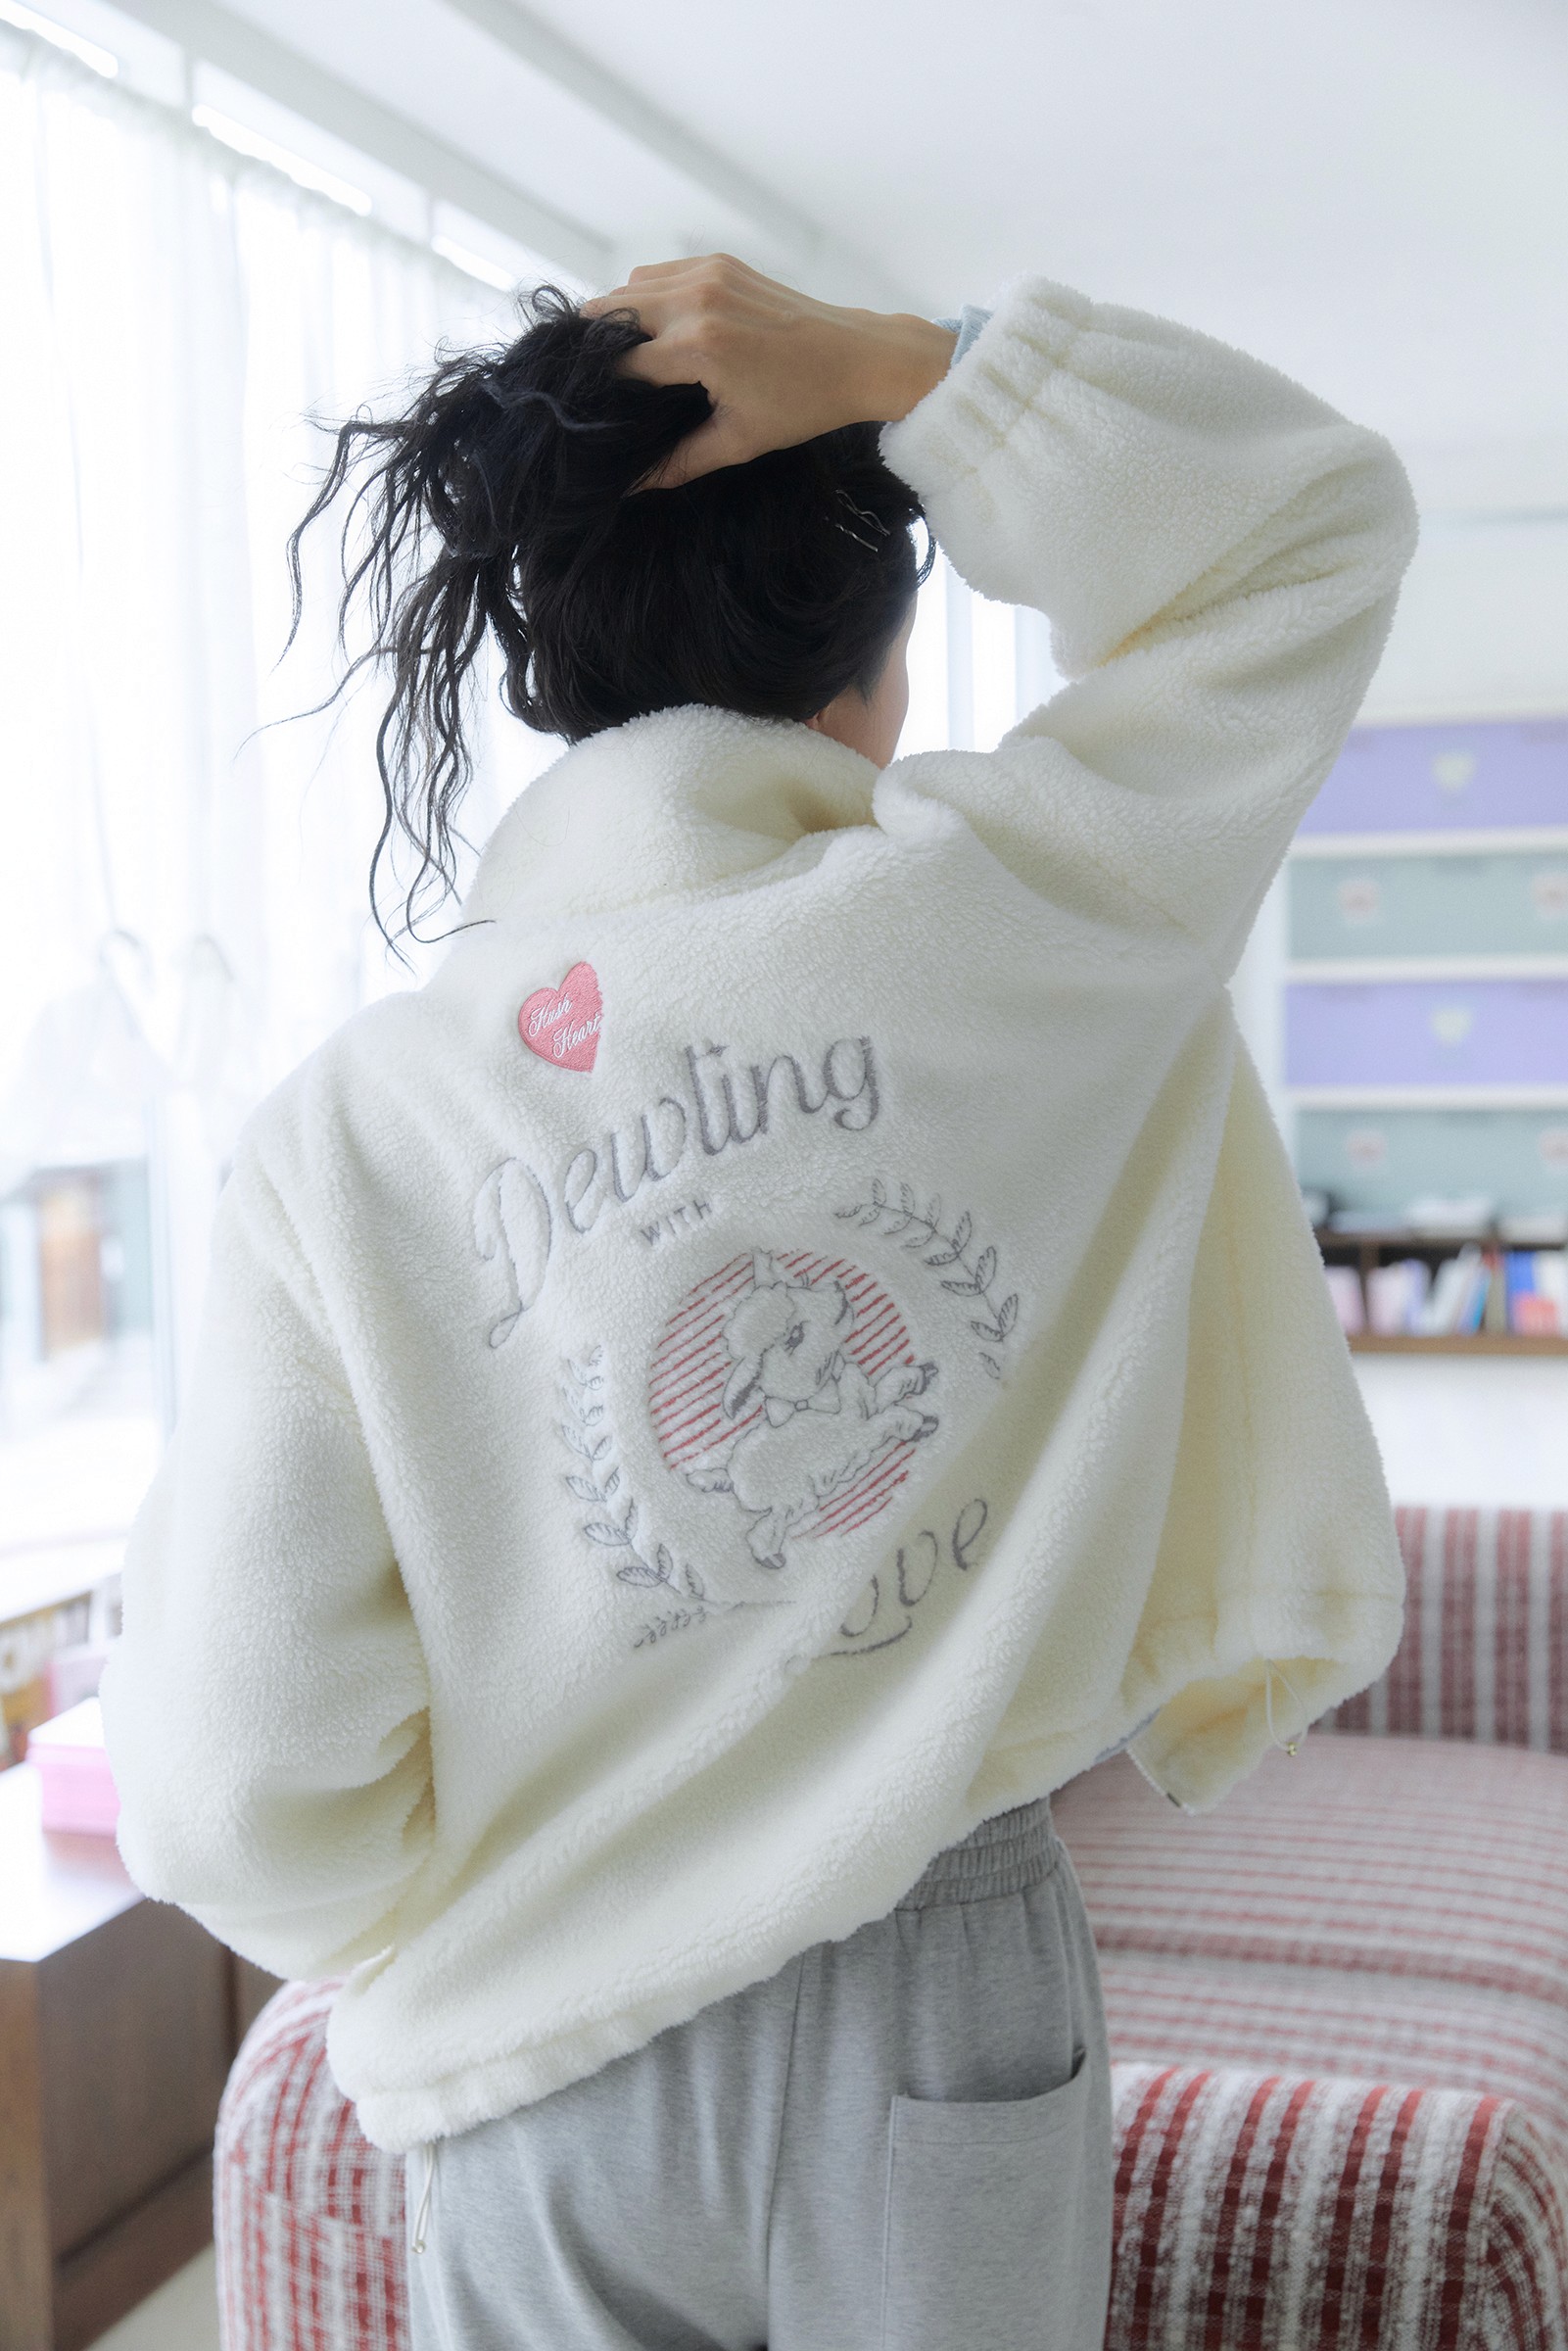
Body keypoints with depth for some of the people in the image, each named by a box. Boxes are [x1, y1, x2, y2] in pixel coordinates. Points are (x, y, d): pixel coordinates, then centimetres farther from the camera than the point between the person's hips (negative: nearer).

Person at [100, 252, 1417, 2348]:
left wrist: (476, 1934, 9)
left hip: (556, 2084, 0)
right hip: (953, 2017, 0)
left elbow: (245, 1797, -12)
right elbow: (1321, 513, 2)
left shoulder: (349, 1133, -12)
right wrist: (877, 363, -5)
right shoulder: (1019, 917, -14)